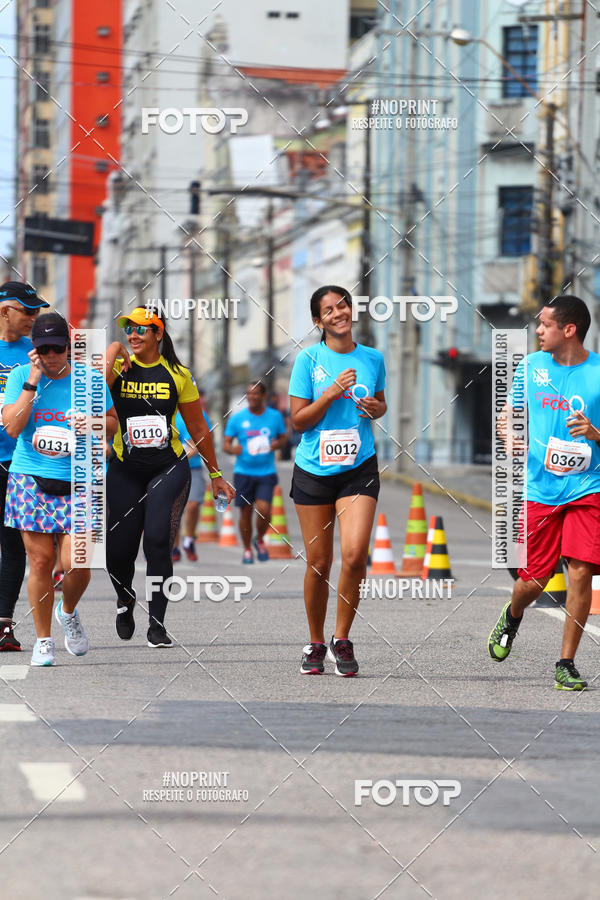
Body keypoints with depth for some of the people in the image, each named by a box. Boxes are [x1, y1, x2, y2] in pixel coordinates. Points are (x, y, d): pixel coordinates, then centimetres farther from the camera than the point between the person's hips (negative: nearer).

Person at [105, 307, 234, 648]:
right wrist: (114, 352, -13)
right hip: (126, 470, 1)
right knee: (119, 549, 1)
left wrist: (216, 474, 15)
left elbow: (198, 429, 11)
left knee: (157, 540, -17)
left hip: (169, 468, -1)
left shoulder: (178, 375, 2)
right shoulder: (119, 367, 0)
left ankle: (157, 624, -7)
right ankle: (125, 600, 36)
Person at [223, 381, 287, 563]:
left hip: (266, 473, 0)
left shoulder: (275, 416, 4)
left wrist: (278, 443, -8)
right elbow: (226, 443, 2)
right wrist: (232, 449, -21)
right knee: (246, 512, 2)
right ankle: (247, 550, 20)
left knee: (263, 509, -15)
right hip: (243, 472, 0)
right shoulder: (237, 418, 0)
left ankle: (260, 540, 13)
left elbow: (283, 438, 16)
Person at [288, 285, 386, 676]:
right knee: (318, 562, 2)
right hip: (314, 470, -1)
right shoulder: (308, 359, -2)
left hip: (359, 469, 1)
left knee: (354, 554, -17)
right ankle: (316, 644, 21)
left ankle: (342, 640, 0)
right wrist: (331, 393, -16)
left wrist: (376, 408, -1)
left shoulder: (373, 358, 6)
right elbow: (298, 421, -3)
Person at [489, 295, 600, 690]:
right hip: (539, 489, 2)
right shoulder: (530, 365, 5)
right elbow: (511, 413, 18)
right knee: (533, 579, 3)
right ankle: (512, 617, 39)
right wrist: (509, 431, -4)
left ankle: (566, 663, 2)